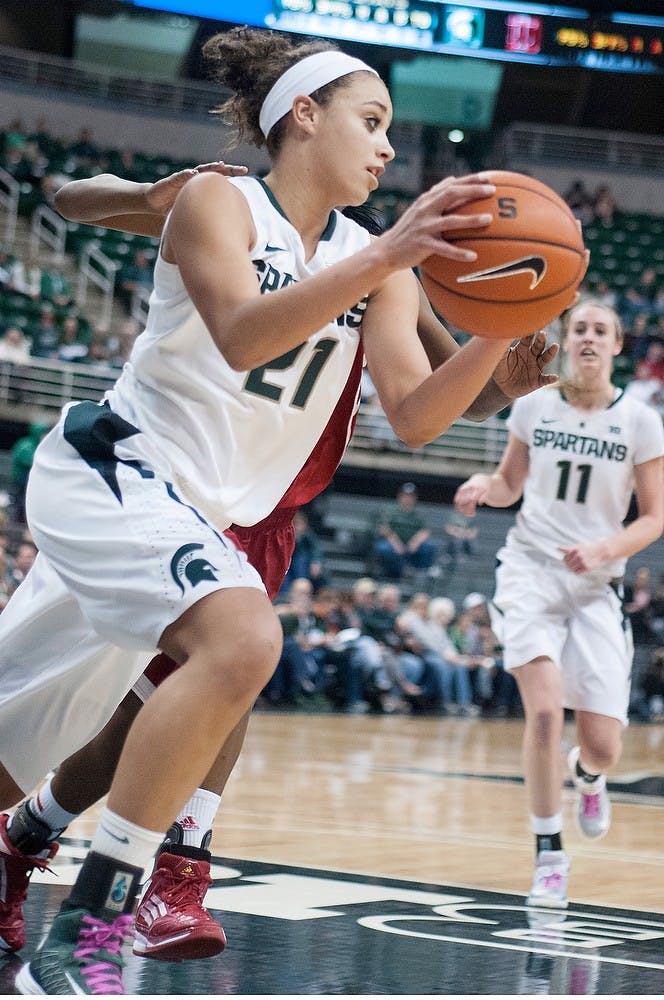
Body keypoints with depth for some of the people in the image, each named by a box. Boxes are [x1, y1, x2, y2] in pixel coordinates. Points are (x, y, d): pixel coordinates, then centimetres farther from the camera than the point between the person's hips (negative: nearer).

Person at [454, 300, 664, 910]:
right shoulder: (533, 407, 3)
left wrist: (603, 550, -17)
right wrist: (483, 485, -6)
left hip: (597, 585, 0)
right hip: (531, 569, 0)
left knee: (602, 743, -5)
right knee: (545, 710, -20)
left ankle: (588, 775, 37)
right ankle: (550, 856, -3)